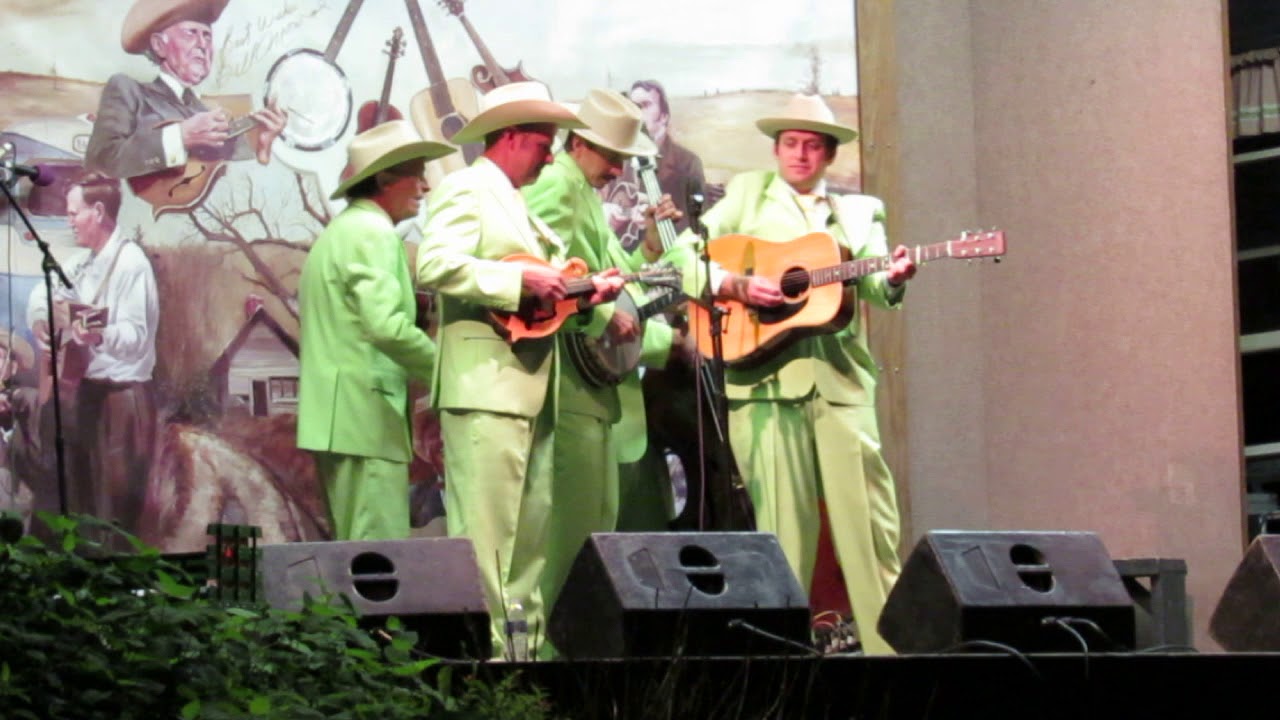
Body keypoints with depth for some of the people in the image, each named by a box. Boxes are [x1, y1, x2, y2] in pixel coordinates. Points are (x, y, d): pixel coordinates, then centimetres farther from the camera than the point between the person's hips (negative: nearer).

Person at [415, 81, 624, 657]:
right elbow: (435, 265, -21)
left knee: (533, 524, 12)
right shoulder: (466, 190, -6)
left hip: (530, 388, 10)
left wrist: (584, 289, 11)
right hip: (485, 387, -10)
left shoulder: (516, 203, 26)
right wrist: (521, 280, -21)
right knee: (484, 526, -11)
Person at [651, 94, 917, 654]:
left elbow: (872, 285, 5)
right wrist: (738, 286, -10)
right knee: (784, 525, -4)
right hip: (767, 377, -2)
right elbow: (685, 254, 7)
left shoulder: (859, 211, 20)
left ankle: (891, 646, -1)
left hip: (841, 379, 2)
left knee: (870, 520, -3)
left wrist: (892, 278, -19)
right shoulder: (749, 194, 15)